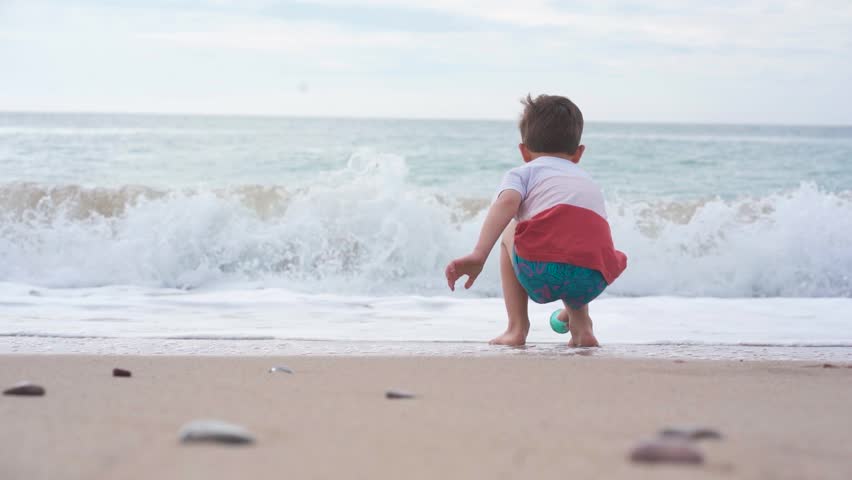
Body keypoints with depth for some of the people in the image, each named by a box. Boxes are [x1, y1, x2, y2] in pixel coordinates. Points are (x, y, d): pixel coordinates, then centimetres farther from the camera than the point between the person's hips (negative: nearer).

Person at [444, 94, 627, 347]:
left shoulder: (523, 173, 23)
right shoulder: (591, 184, 38)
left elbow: (507, 202, -2)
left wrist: (478, 256, -12)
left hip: (539, 272, -4)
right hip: (593, 282, 4)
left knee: (510, 232, 31)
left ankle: (517, 327, 21)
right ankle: (581, 324, 22)